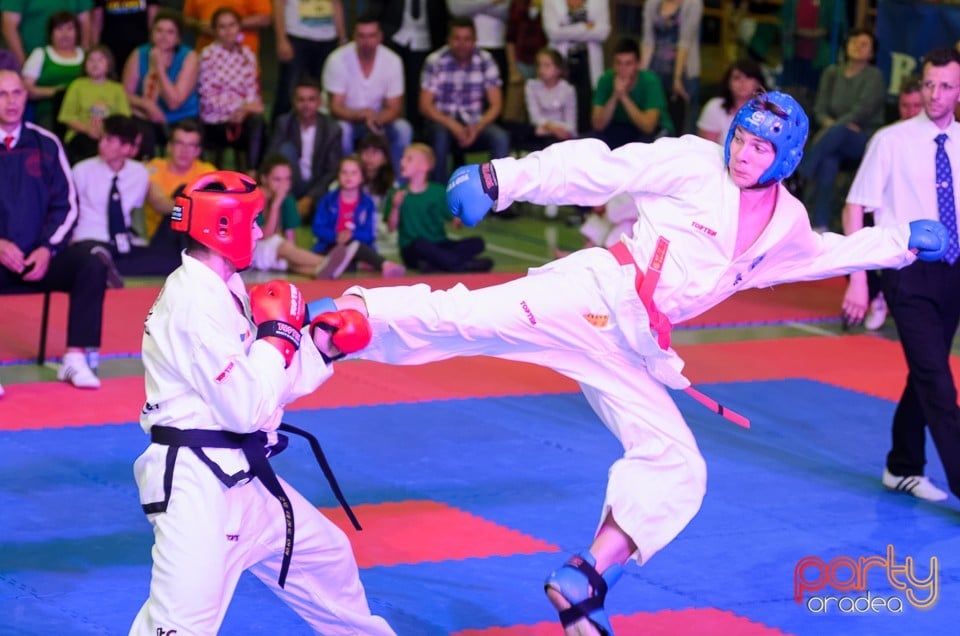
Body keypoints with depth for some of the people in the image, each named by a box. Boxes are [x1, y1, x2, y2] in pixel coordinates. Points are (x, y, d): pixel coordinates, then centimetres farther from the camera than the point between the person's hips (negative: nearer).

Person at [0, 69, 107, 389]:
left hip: (40, 257, 3)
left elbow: (66, 204, 9)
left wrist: (47, 249, -7)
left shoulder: (45, 144, 8)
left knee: (92, 267, -23)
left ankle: (75, 360, -22)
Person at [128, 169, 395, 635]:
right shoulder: (195, 304, -21)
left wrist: (319, 347, 6)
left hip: (238, 478, 10)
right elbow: (246, 408, -24)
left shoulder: (224, 291, 10)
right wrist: (279, 334, -13)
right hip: (195, 483, -10)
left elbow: (267, 383, 18)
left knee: (323, 554, 27)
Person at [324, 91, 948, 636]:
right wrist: (502, 179, -16)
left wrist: (903, 241, 29)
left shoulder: (785, 221, 14)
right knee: (473, 319, -32)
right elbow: (597, 168, -8)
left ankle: (585, 583, 9)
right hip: (594, 294, -7)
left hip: (632, 345, 7)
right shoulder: (694, 164, -4)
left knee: (678, 469, 2)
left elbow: (827, 254, 36)